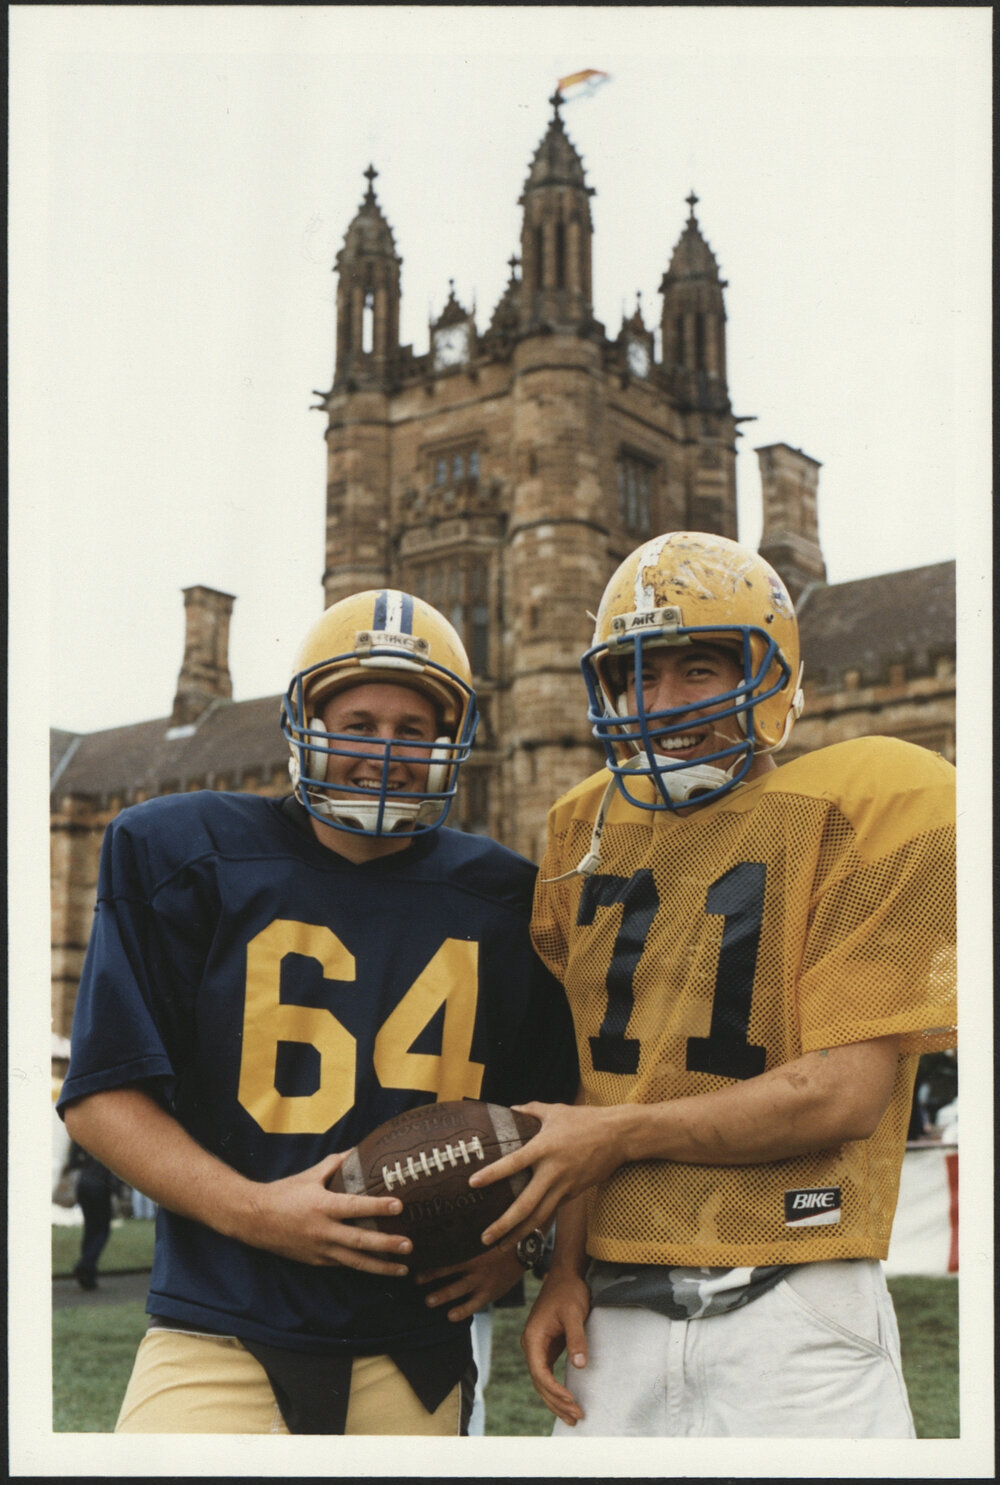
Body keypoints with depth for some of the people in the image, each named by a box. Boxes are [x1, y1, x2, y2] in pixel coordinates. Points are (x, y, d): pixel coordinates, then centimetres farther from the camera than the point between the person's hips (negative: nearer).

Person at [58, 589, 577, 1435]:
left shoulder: (500, 903, 7)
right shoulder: (184, 858, 0)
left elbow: (544, 1107, 17)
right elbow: (101, 1094, -2)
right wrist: (250, 1210, -14)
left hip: (414, 1352, 3)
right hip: (219, 1337, -2)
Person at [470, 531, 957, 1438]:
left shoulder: (865, 808, -7)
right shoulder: (591, 830, 10)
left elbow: (847, 1093, -12)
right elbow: (591, 1076, 11)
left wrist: (619, 1135, -8)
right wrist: (570, 1266, 1)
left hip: (788, 1312, -4)